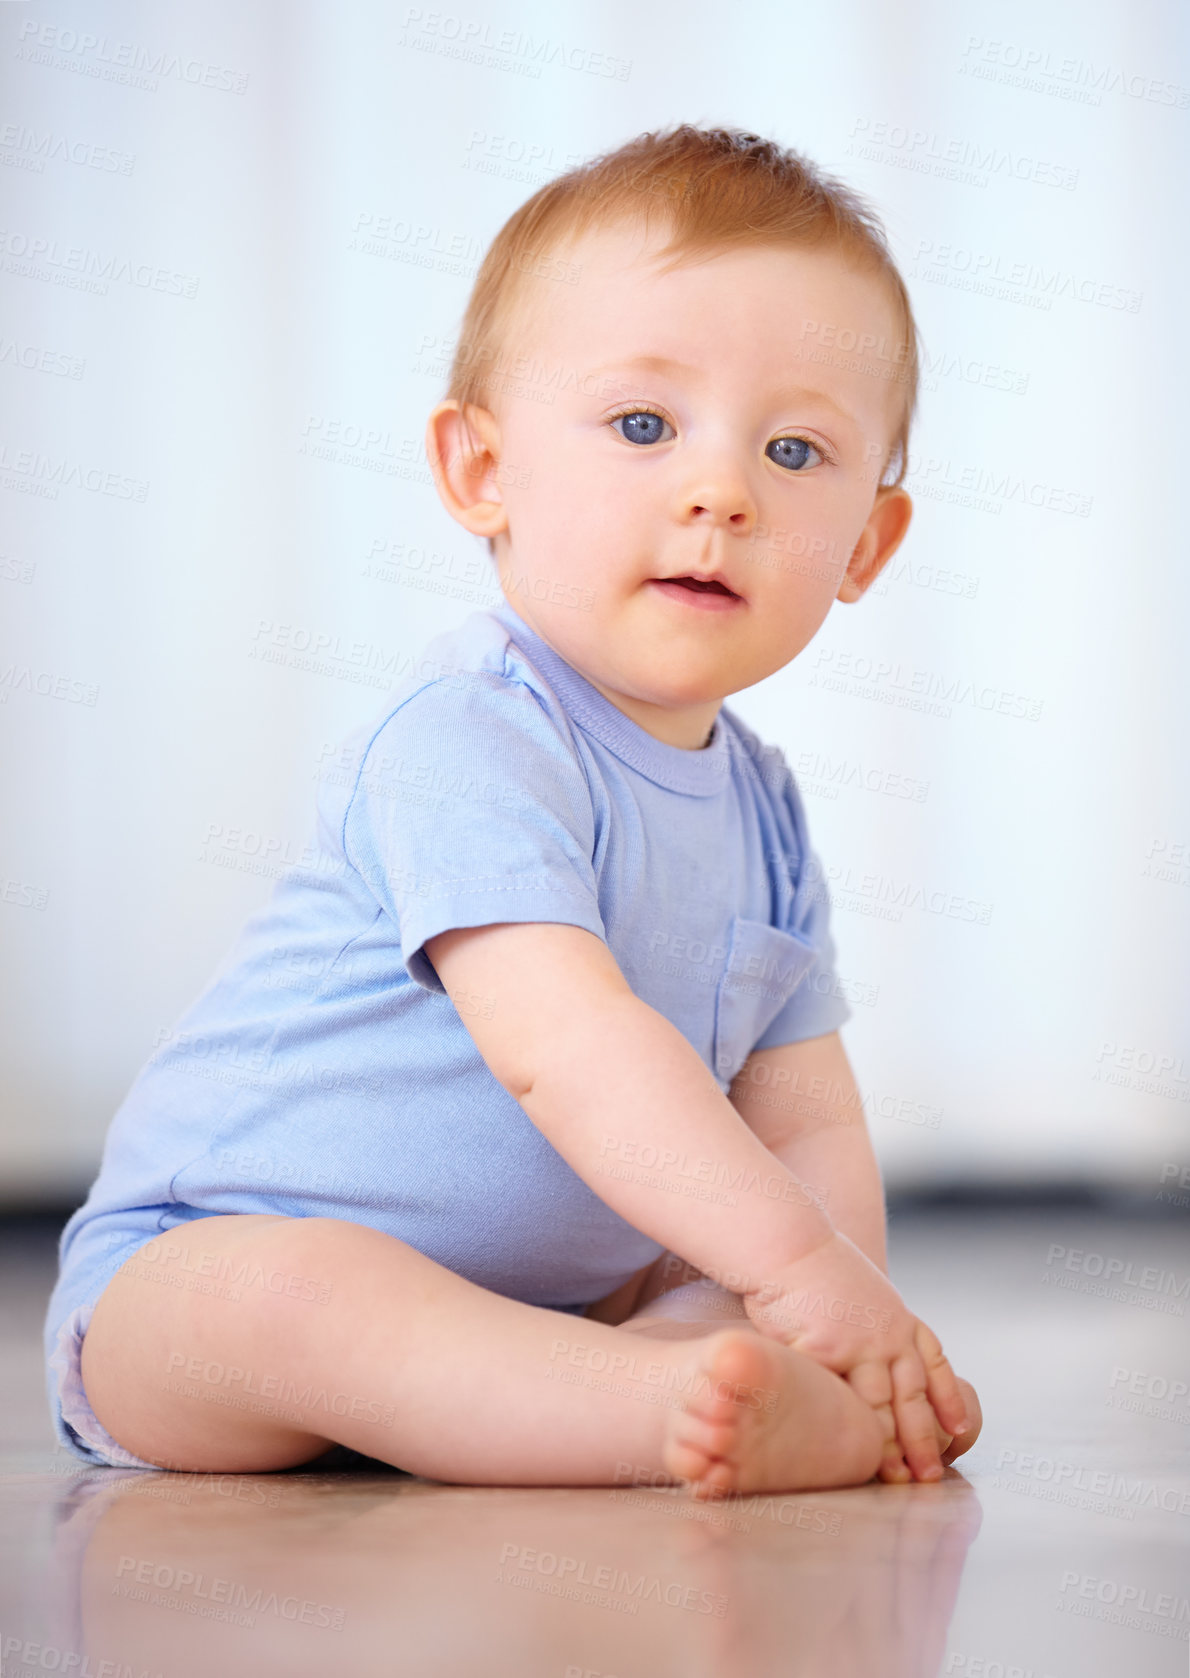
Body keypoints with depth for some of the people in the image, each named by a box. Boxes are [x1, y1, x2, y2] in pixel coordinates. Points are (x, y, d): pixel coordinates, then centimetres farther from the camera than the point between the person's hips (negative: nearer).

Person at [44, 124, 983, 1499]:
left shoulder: (762, 813, 6)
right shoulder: (464, 744, -22)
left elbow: (809, 1133, 6)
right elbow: (564, 1046, -33)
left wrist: (861, 1315, -13)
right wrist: (797, 1267, -35)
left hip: (538, 1295, 9)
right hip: (193, 1263, -9)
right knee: (290, 1291, -38)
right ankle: (666, 1406, -45)